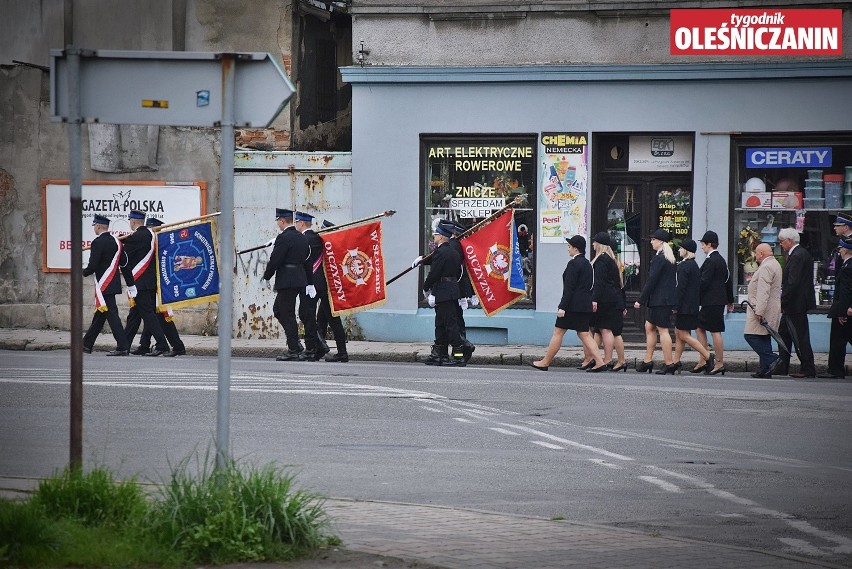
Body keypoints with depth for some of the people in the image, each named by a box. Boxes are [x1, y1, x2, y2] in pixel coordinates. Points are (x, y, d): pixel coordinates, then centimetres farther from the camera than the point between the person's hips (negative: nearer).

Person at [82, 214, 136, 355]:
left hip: (104, 286, -9)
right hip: (114, 284, 9)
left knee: (111, 314, -9)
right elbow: (124, 265, 12)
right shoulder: (116, 241, 10)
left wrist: (83, 272, 4)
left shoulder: (98, 242, -15)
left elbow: (92, 267, -18)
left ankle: (123, 347, -13)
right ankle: (87, 344, 26)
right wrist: (131, 285, 15)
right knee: (100, 315, 15)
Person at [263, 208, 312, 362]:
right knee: (278, 310, 18)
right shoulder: (302, 238, 13)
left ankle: (294, 350, -3)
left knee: (287, 315, -4)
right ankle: (295, 344, 14)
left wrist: (266, 278, -4)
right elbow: (306, 260, 15)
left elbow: (274, 260, -16)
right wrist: (309, 281, 17)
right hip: (300, 279, 9)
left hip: (286, 281, -9)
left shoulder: (284, 238, -15)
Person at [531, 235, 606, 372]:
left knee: (558, 332, 0)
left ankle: (545, 362, 6)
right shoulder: (587, 264, 15)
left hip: (573, 305, -9)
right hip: (585, 305, 9)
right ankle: (599, 362, -3)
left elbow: (569, 287, -17)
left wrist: (562, 307, -18)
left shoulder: (574, 264, -13)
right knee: (584, 334, 7)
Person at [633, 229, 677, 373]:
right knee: (649, 327, 16)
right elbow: (674, 280, 17)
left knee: (663, 330, -7)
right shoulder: (670, 258, 13)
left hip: (660, 300, -10)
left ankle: (669, 364, -6)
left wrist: (641, 300, -14)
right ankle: (647, 360, 18)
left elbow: (651, 281, -18)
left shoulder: (658, 258, -16)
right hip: (668, 298, 10)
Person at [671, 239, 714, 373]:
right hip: (693, 305, 10)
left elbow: (681, 288, -20)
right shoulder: (695, 265, 14)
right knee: (678, 333, 13)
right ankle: (676, 361, 15)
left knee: (684, 335, -7)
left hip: (685, 306, -10)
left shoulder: (684, 266, -16)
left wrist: (676, 306, -17)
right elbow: (699, 286, 17)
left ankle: (708, 355, -10)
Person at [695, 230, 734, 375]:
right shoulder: (721, 260, 15)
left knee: (715, 331, -6)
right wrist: (730, 301, 27)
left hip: (712, 302, -10)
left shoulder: (710, 261, -15)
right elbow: (728, 280, 21)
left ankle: (720, 363, -3)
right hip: (718, 301, 10)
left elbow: (704, 282, -19)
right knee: (700, 328, 13)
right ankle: (703, 362, 14)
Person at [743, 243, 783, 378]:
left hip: (762, 308, -10)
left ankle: (771, 359, -16)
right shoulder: (775, 264, 19)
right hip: (771, 310, 10)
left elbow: (763, 291, -24)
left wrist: (759, 311, -27)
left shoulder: (766, 267, -16)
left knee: (751, 335, -10)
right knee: (764, 337, 10)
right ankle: (765, 370, 8)